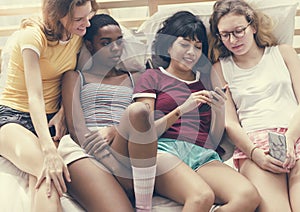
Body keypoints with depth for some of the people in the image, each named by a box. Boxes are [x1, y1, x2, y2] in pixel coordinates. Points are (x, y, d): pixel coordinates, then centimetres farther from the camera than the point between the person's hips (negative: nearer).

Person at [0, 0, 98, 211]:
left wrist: (63, 112, -11)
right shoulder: (33, 35, -17)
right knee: (48, 171, -36)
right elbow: (35, 97, -26)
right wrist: (50, 152, -38)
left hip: (49, 120, 5)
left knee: (44, 177, -31)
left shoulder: (79, 35, 1)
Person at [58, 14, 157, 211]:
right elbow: (76, 128, 5)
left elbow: (142, 118, 13)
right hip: (84, 152, -3)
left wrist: (113, 130, -10)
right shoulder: (75, 77, 22)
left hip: (125, 154, 4)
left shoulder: (134, 79, 30)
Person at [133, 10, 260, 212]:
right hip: (166, 150, -4)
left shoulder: (207, 80, 27)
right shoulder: (152, 77, 16)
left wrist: (219, 111, 2)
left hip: (203, 156, 4)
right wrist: (182, 109, -10)